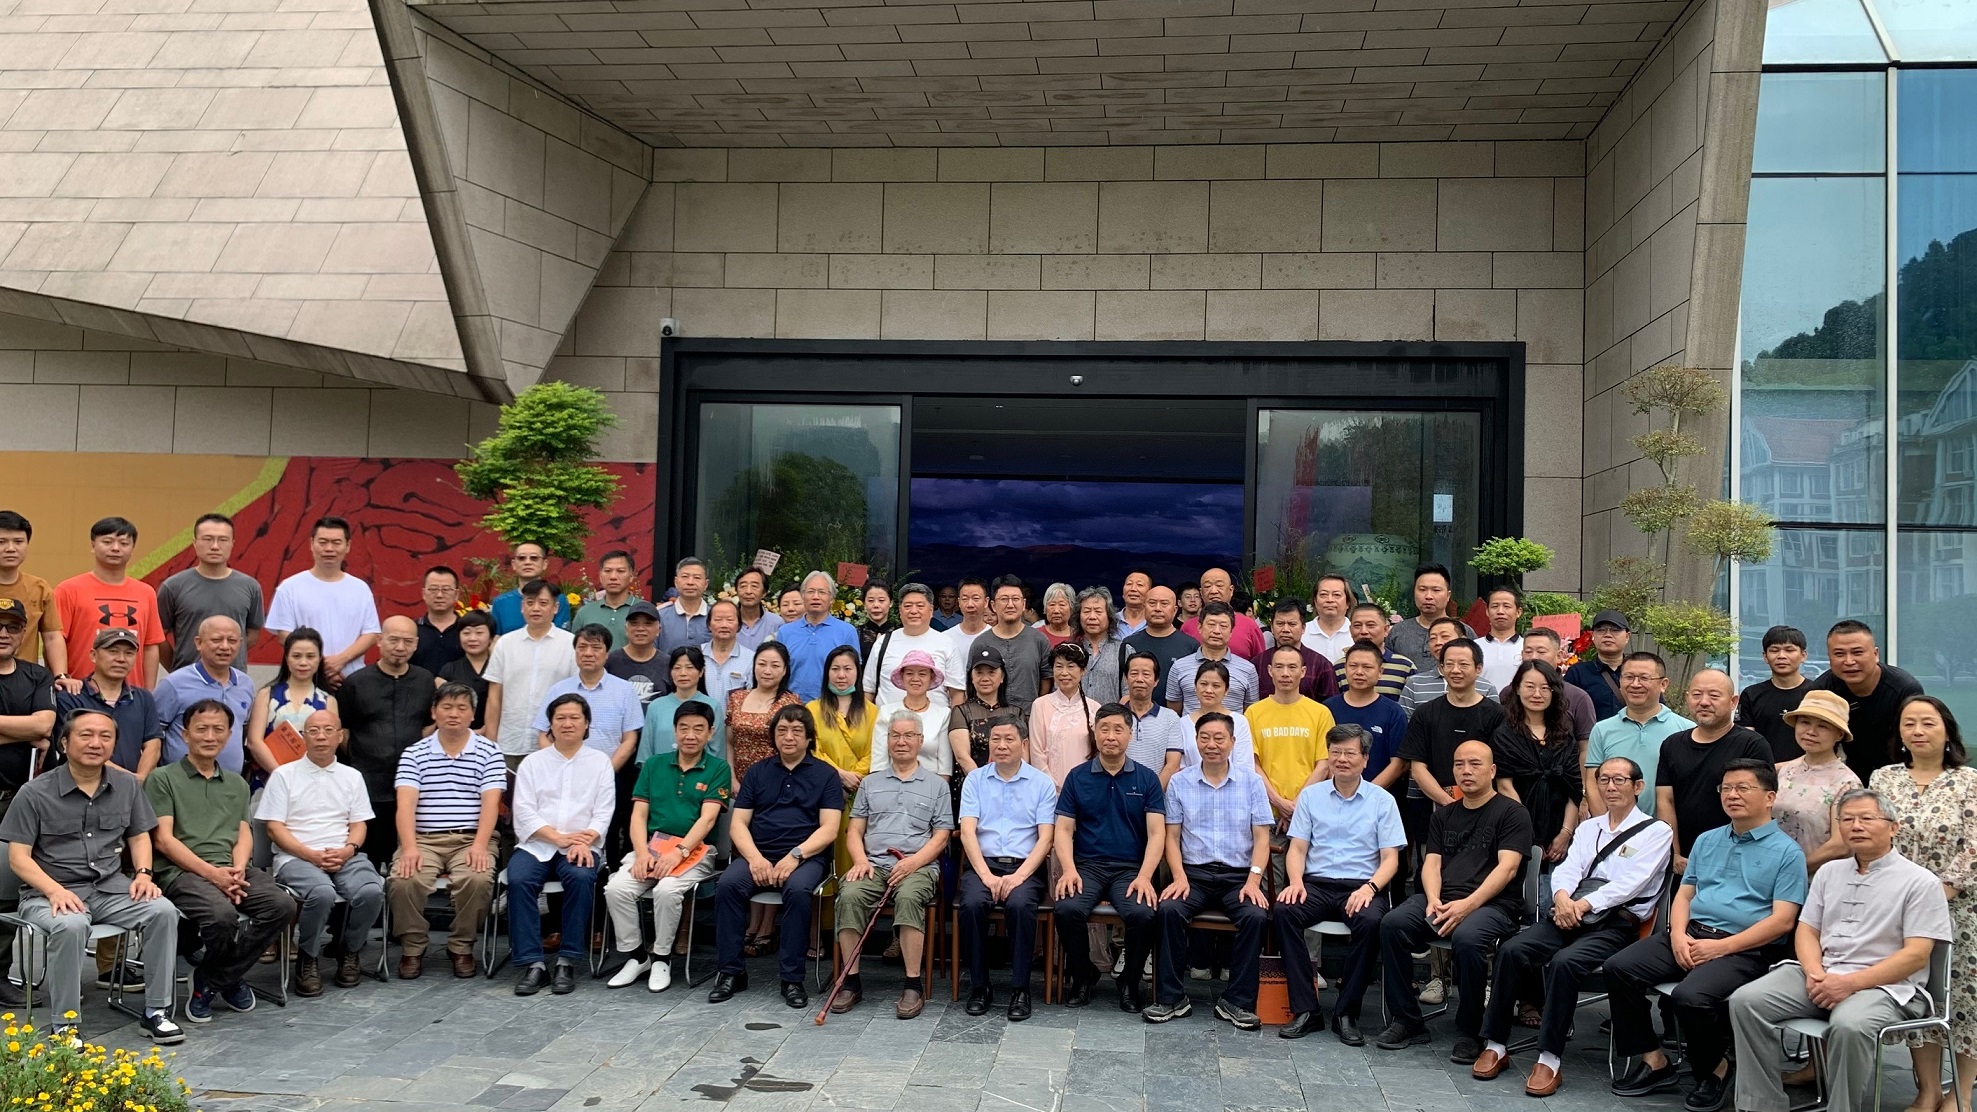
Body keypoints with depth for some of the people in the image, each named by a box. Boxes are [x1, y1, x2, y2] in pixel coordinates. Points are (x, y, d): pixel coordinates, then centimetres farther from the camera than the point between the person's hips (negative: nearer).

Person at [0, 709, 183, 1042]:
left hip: (111, 888, 4)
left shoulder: (127, 785, 9)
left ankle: (156, 1011, -12)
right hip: (50, 893, -4)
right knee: (69, 925, -37)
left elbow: (139, 836, 18)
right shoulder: (34, 793, -4)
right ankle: (66, 1024, -23)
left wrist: (143, 873, -3)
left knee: (163, 911, -23)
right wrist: (54, 890, -21)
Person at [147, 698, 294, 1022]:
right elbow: (163, 839, -2)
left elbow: (244, 835, 17)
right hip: (182, 870, -5)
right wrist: (211, 872, -14)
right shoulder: (163, 779, 8)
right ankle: (228, 977, 0)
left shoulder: (237, 784, 26)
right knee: (223, 914, -36)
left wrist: (238, 868, -7)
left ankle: (210, 982, -6)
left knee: (282, 904, -24)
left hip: (230, 869, 5)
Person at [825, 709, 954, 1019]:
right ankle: (851, 981, -22)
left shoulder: (936, 785, 15)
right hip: (873, 864, 2)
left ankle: (914, 984, -31)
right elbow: (855, 831, 16)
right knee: (849, 895, -31)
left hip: (918, 866, -2)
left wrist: (913, 862, -11)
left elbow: (941, 837, 7)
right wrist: (860, 860, -5)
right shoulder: (871, 783, 22)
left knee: (908, 897, -37)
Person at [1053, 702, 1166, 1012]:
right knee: (1068, 909, -30)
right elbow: (1064, 830, 5)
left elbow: (1156, 833, 1)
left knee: (1142, 914, -30)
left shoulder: (1146, 779, 8)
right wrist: (1069, 869, -13)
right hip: (1086, 865, 1)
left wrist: (1144, 876, -14)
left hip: (1130, 868, 0)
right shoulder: (1077, 777, 9)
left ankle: (1130, 981, -1)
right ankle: (1082, 977, -1)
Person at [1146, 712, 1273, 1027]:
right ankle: (1172, 998, -16)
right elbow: (1172, 836, 7)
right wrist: (1179, 877, -9)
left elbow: (1261, 837, 3)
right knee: (1168, 910, -29)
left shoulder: (1251, 781, 7)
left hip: (1238, 875, 0)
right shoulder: (1179, 782, 9)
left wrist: (1253, 880, -12)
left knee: (1257, 916, -30)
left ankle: (1237, 1001, -16)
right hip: (1194, 872, 1)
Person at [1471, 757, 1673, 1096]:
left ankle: (1550, 1058, -25)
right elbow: (1567, 868, 8)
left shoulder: (1656, 831, 5)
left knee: (1564, 962, -33)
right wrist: (1563, 897, -15)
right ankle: (1495, 1045, -13)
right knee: (1512, 950, -21)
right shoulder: (1587, 828, 22)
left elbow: (1631, 883, -9)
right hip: (1570, 914, 5)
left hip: (1615, 923, -5)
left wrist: (1584, 905, -18)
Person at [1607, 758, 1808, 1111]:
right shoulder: (1707, 841, 20)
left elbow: (1781, 921, -8)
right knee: (1619, 968, -14)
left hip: (1744, 949, -6)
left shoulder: (1787, 852, 0)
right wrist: (1678, 935, -4)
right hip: (1691, 935, 6)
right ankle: (1653, 1060, -2)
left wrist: (1720, 947, -16)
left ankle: (1714, 1070, -2)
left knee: (1690, 997, -32)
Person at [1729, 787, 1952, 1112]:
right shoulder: (1829, 872, 18)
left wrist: (1851, 983, -18)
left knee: (1849, 1025, -38)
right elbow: (1807, 930, 16)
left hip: (1884, 985, -5)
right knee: (1746, 1001, -16)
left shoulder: (1919, 882, -1)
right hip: (1821, 978, 6)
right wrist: (1814, 973, -7)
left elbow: (1916, 954, -9)